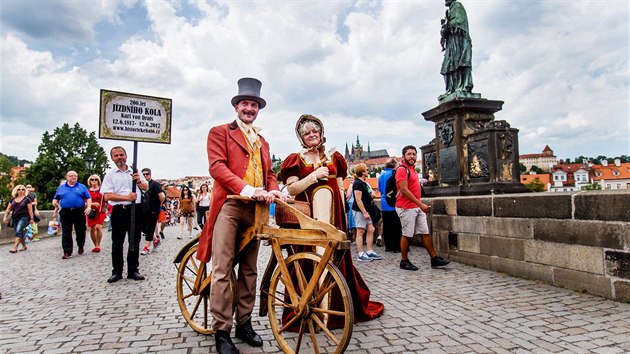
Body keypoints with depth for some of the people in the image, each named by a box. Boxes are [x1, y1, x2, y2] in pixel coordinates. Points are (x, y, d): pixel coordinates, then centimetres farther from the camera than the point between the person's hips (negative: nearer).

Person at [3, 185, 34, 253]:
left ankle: (14, 247, -21)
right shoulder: (13, 199, 11)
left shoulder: (26, 199, -2)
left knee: (18, 231, -19)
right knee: (20, 233, 11)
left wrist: (31, 219, -7)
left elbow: (30, 210, -4)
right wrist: (5, 217, 5)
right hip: (14, 218, 5)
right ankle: (24, 246, 24)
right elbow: (8, 209, 14)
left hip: (24, 217, -5)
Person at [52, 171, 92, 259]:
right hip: (66, 212, 1)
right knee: (66, 233, -2)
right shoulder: (61, 188, 14)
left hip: (79, 212, -1)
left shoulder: (82, 187, 9)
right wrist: (55, 203, -6)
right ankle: (67, 252, 1)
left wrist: (89, 207, -11)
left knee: (80, 231, 7)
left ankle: (81, 247, 28)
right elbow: (55, 199, 16)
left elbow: (88, 198, 5)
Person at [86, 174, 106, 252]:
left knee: (98, 227, -18)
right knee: (92, 229, 4)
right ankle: (95, 245, 19)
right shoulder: (87, 191, 7)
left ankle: (98, 245, -8)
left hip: (101, 211, -2)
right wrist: (93, 204, -13)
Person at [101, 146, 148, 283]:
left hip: (135, 209, 2)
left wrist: (139, 181, -11)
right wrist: (127, 197, -18)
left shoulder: (135, 172, 10)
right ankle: (117, 272, 14)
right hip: (119, 211, -2)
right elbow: (107, 196, -6)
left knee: (135, 241, 7)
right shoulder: (110, 175, 2)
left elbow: (146, 188, 11)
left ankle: (133, 270, 16)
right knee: (117, 243, 4)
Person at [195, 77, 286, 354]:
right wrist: (246, 189, -23)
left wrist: (272, 190, -5)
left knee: (249, 269, 10)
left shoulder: (262, 141, 25)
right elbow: (217, 166, -9)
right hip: (229, 205, -5)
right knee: (222, 270, -7)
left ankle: (244, 323, 21)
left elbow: (269, 172, 18)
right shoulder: (220, 132, 6)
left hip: (255, 208, 6)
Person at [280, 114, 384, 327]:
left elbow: (341, 190, 13)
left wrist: (344, 217, 7)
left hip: (333, 215, 3)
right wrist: (314, 176, -14)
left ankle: (339, 306, 20)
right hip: (307, 216, -3)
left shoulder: (334, 158, 14)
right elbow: (291, 189, -6)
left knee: (336, 259, 6)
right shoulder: (296, 160, 5)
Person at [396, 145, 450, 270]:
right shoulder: (402, 170, -12)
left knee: (425, 233, 9)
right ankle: (404, 261, 11)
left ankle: (434, 258, 16)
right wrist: (420, 204, -20)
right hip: (406, 208, -9)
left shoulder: (412, 169, 16)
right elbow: (404, 190, -20)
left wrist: (420, 204, 14)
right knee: (407, 235, -1)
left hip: (417, 207, 9)